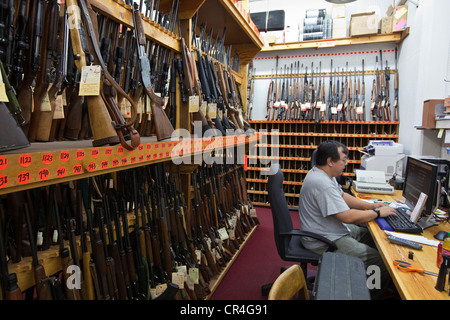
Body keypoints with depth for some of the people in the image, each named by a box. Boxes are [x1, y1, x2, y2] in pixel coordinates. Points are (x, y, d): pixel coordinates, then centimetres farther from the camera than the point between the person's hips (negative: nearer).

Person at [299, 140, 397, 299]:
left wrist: (371, 205, 8)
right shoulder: (323, 184, -29)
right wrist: (378, 213, -13)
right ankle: (372, 295, 10)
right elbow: (348, 217, -27)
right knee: (382, 263, -13)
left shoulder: (322, 174, 5)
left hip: (333, 231, 11)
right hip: (324, 243, -11)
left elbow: (342, 196, 17)